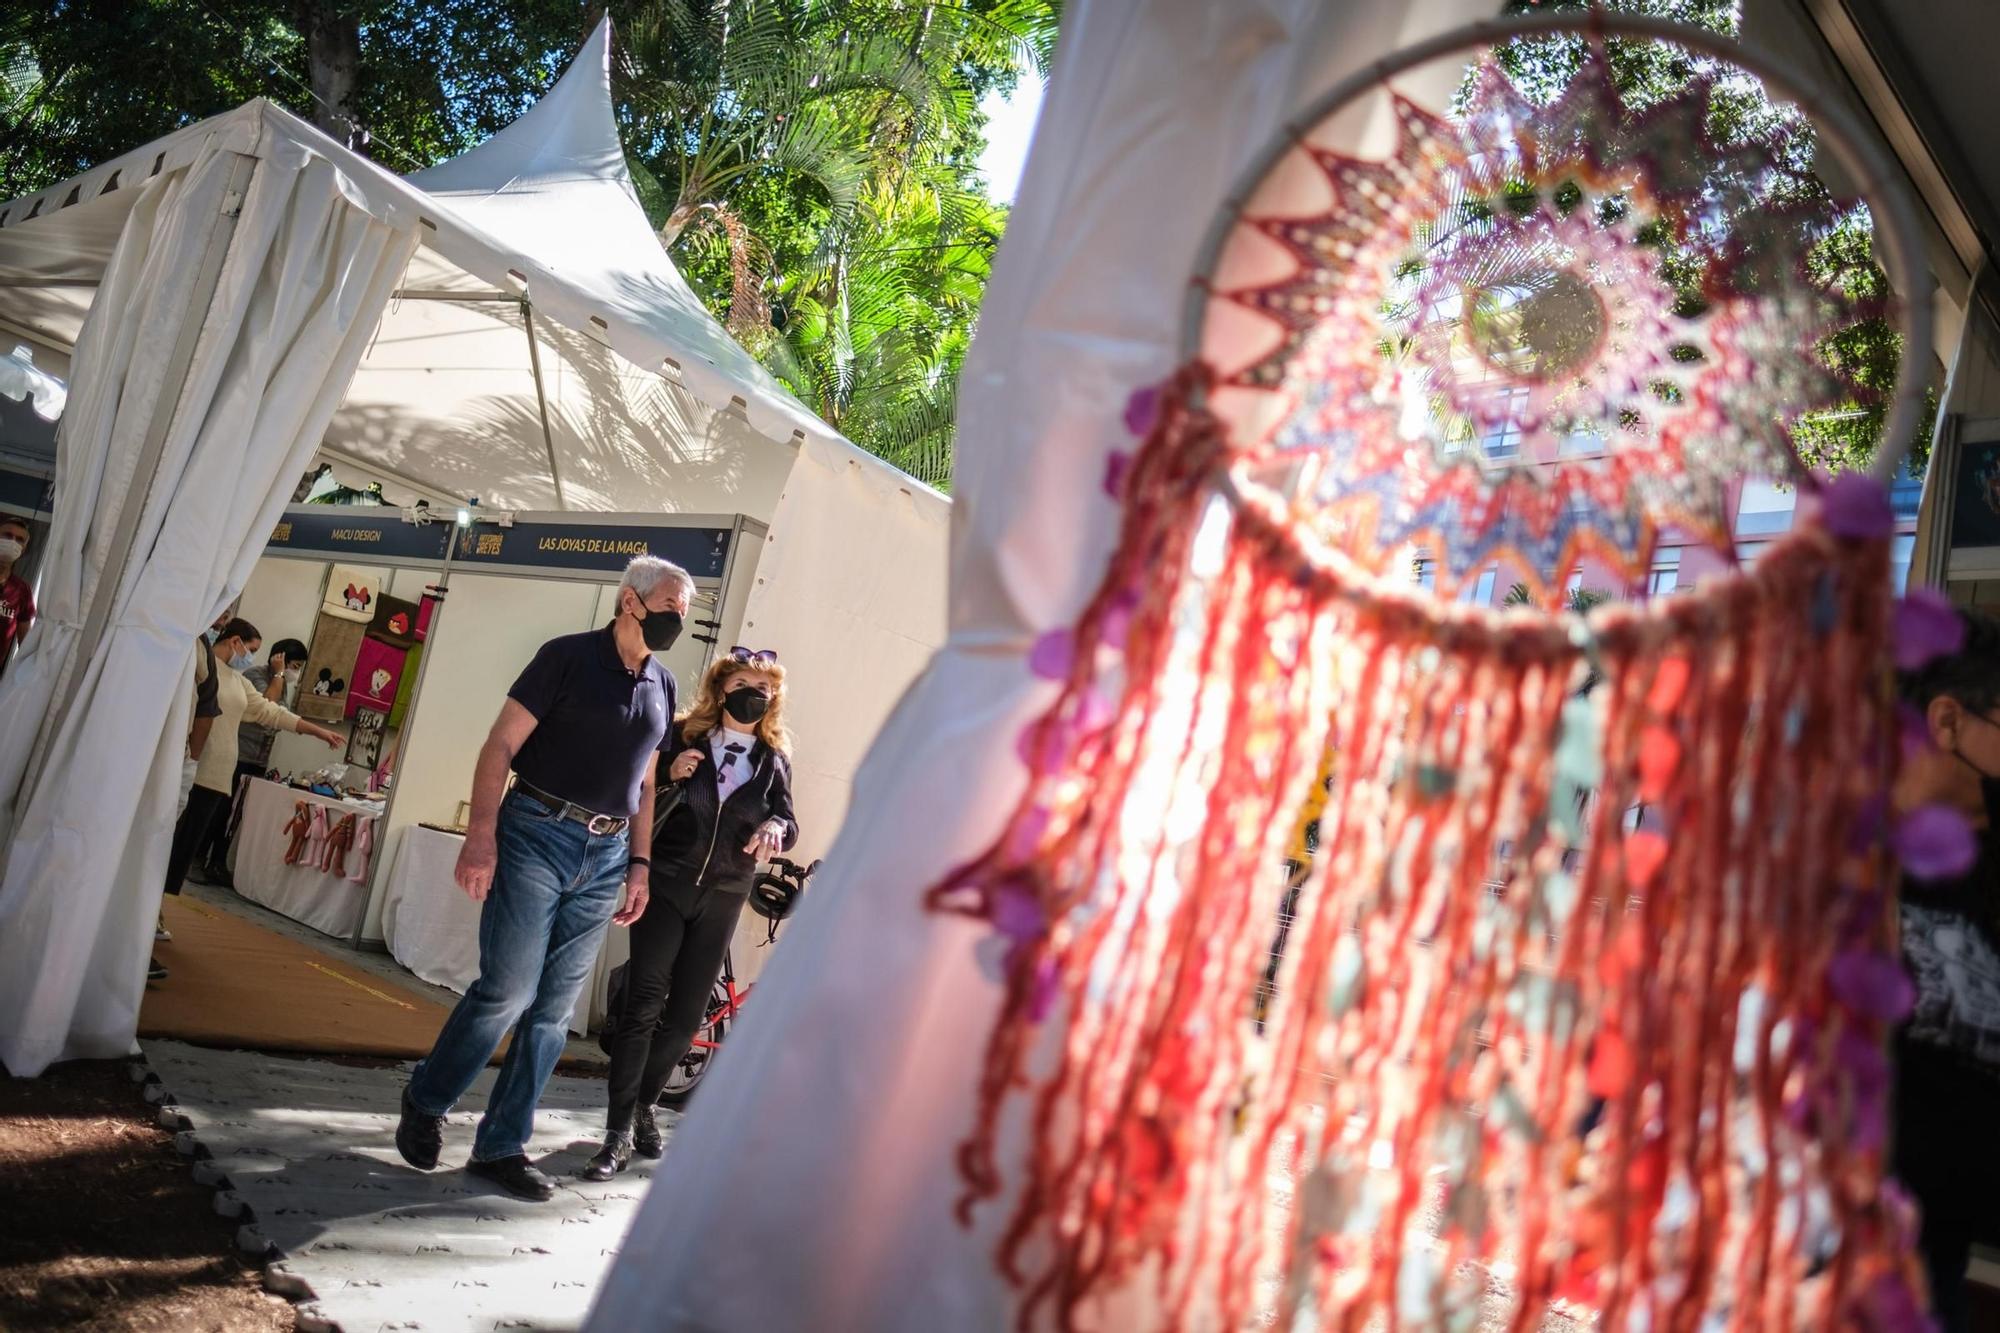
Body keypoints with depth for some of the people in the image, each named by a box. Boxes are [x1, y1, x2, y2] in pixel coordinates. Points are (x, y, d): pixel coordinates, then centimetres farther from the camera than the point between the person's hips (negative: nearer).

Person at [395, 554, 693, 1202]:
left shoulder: (662, 685, 13)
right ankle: (426, 1102, 18)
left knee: (553, 1010, 6)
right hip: (536, 835, -5)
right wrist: (481, 833, -17)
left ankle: (500, 1147, 16)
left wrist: (639, 864, 13)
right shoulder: (569, 656, -3)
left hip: (603, 857, 5)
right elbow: (501, 744, -7)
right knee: (508, 990, -8)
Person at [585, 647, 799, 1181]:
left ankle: (643, 1105, 28)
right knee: (643, 1006, -11)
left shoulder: (774, 759, 6)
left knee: (686, 1018, 7)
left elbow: (787, 820, 1)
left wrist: (777, 826, -22)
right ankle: (619, 1133, -7)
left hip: (721, 900, 3)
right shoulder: (683, 737, -1)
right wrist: (669, 778, -18)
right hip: (665, 887, -2)